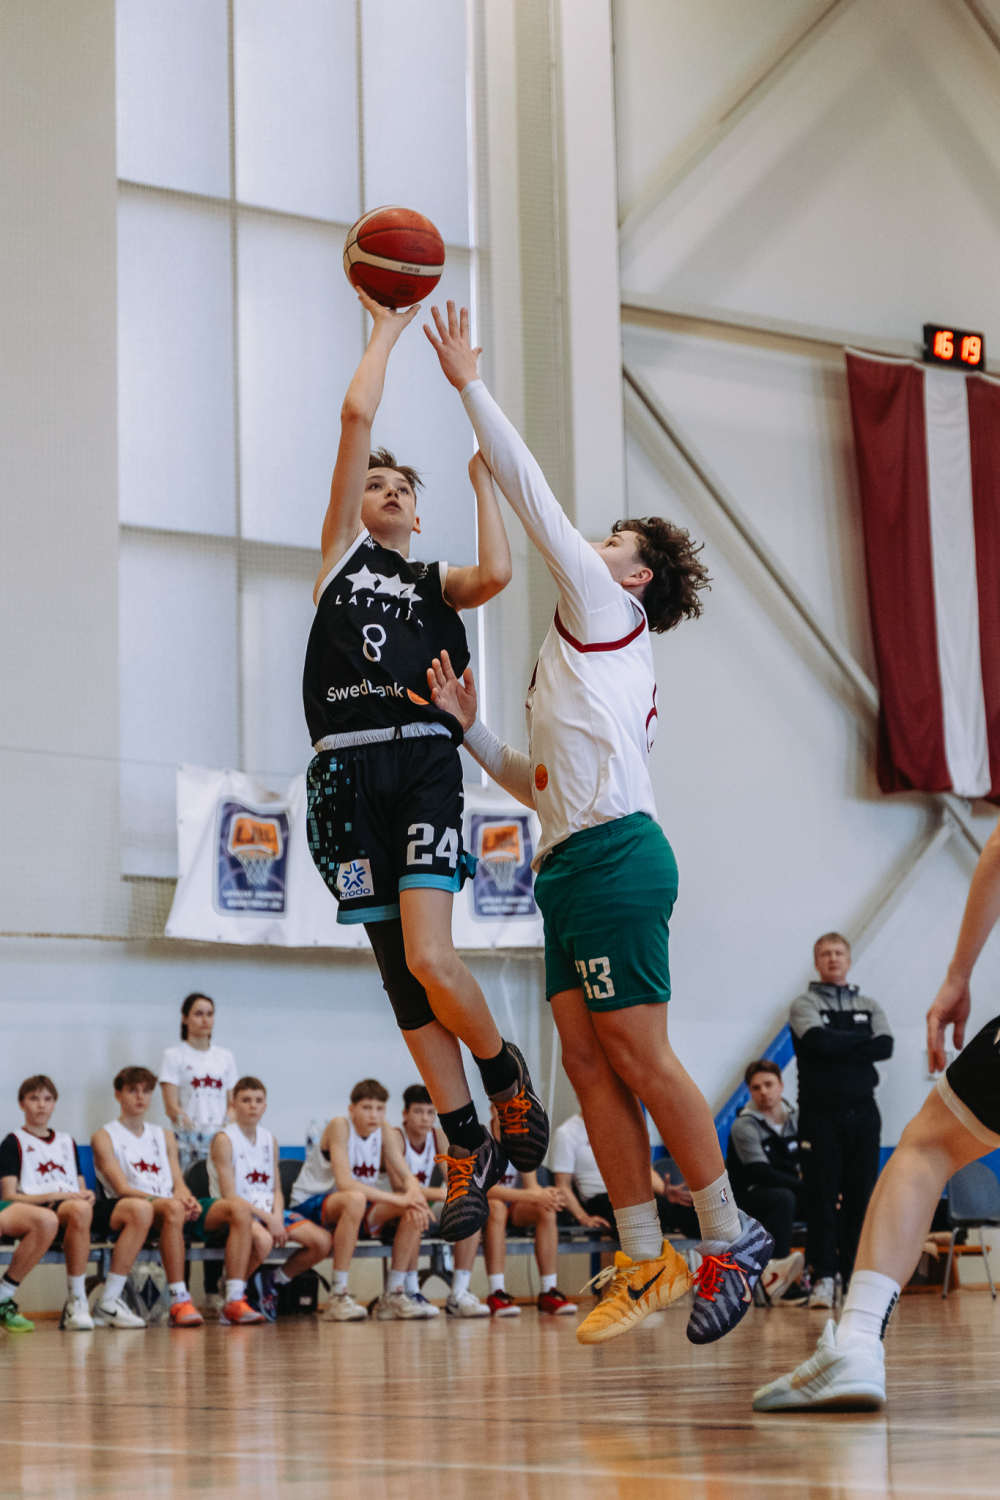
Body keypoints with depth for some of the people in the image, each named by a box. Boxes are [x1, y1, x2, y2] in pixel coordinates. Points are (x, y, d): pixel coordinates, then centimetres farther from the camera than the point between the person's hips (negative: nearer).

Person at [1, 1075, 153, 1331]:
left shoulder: (67, 1142, 31)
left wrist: (87, 1195, 2)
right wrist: (53, 1196, -13)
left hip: (80, 1206, 6)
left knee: (140, 1209, -22)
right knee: (78, 1210, -43)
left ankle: (108, 1301, -22)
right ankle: (76, 1303, -32)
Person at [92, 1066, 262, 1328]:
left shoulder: (164, 1136, 27)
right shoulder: (105, 1137, 9)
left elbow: (178, 1183, 16)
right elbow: (122, 1189, -6)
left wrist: (186, 1198, -11)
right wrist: (170, 1200, -20)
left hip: (172, 1207, 6)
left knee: (239, 1207, -20)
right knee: (173, 1208, -42)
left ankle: (235, 1301, -29)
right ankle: (179, 1303, -41)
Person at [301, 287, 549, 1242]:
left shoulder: (437, 584, 19)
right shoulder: (342, 552, 18)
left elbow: (497, 573, -5)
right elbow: (357, 416, 9)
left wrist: (482, 476, 6)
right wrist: (387, 327, 15)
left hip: (424, 763, -1)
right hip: (349, 772, 1)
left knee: (430, 958, -18)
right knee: (401, 975, 2)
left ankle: (506, 1074, 9)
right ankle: (468, 1149, 11)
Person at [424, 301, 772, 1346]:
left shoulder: (606, 609, 5)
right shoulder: (590, 657, 29)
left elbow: (534, 496, 0)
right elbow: (543, 784, 29)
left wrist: (471, 385, 4)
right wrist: (469, 728, 20)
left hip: (613, 856, -9)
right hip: (574, 864, 9)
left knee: (637, 1055, -10)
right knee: (587, 1057, 1)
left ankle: (729, 1235, -5)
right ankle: (644, 1260, 0)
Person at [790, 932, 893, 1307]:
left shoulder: (869, 1006, 15)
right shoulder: (805, 1005, 5)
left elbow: (885, 1047, -2)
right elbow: (818, 1041, -14)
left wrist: (839, 1046, -9)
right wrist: (862, 1040, -3)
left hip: (862, 1111, 3)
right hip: (820, 1112, -3)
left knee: (862, 1196, 2)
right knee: (822, 1197, -7)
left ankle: (857, 1276, 8)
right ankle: (823, 1278, -7)